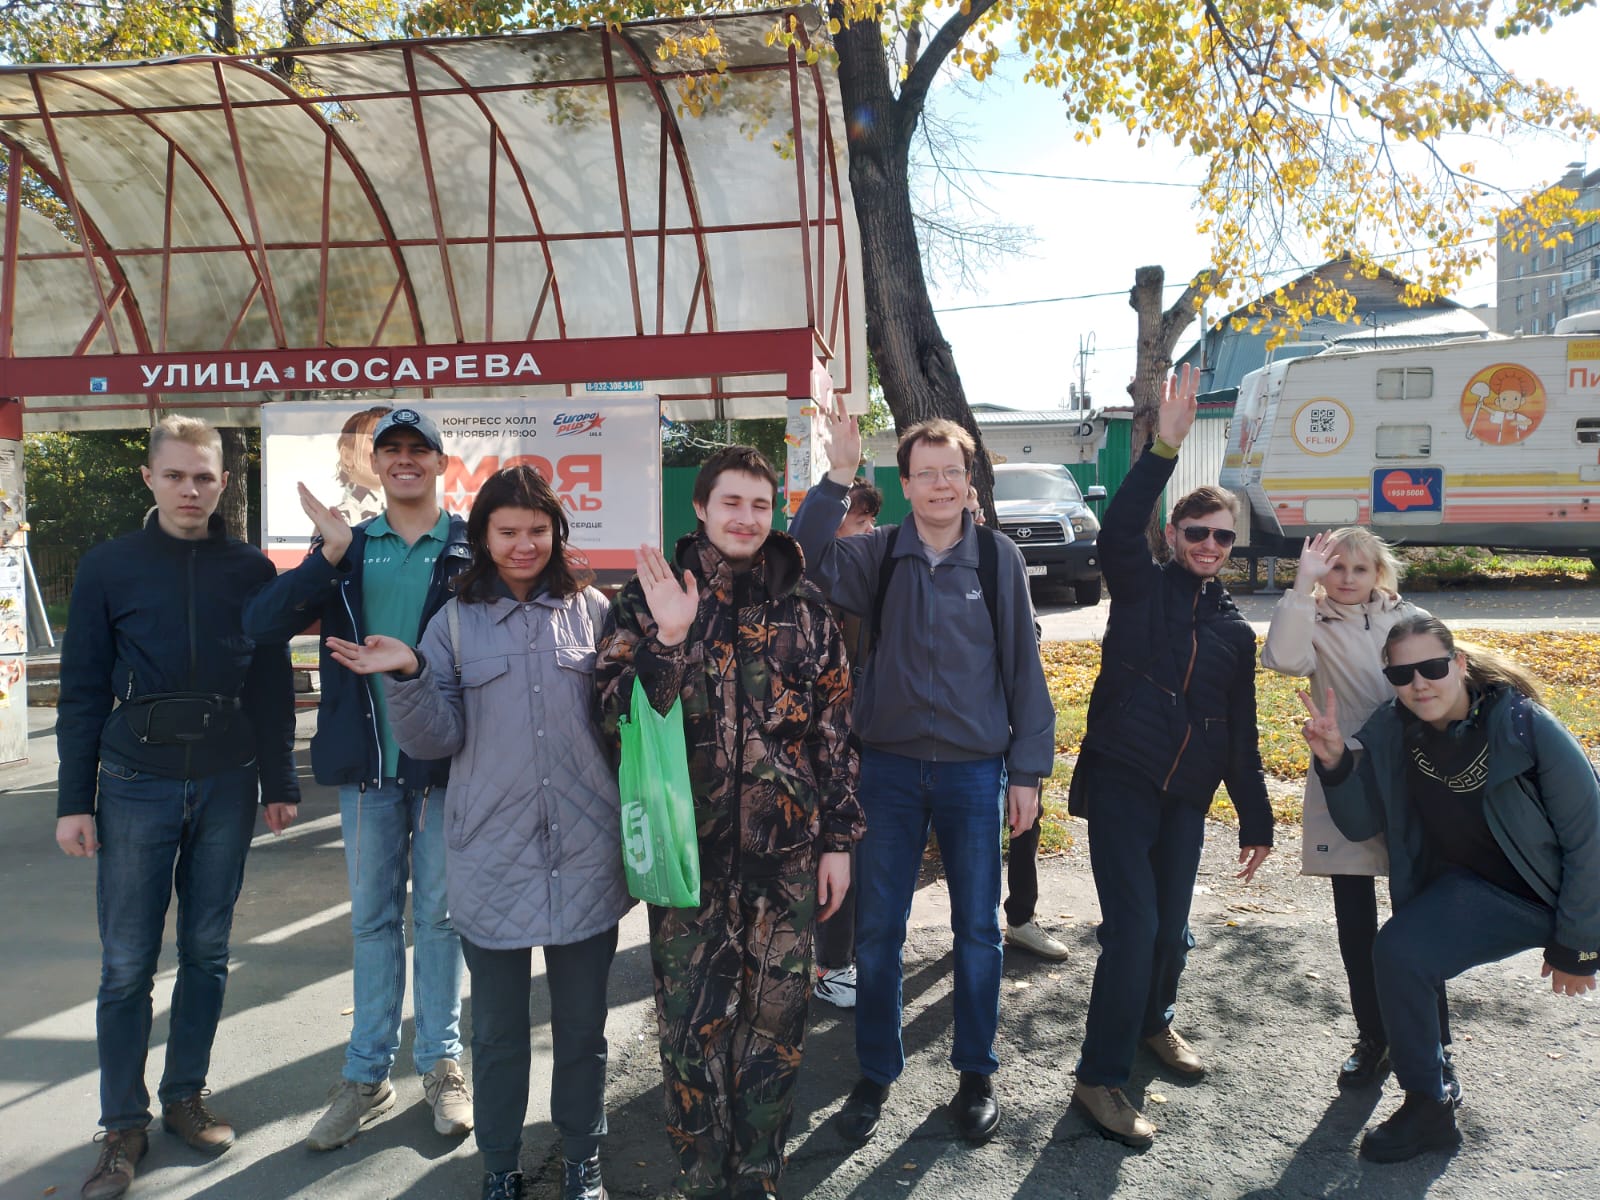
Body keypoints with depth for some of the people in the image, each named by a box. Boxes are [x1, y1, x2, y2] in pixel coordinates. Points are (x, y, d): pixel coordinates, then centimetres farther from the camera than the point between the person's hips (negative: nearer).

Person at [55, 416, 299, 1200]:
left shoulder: (250, 569, 3)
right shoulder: (109, 567, 0)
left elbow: (273, 687, 6)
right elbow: (83, 692, 1)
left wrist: (281, 784, 5)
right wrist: (74, 800, -2)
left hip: (226, 786, 1)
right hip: (136, 787, -1)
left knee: (207, 952, 11)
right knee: (127, 964, 4)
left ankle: (185, 1096, 27)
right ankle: (123, 1126, 18)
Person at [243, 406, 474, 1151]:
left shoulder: (470, 547, -1)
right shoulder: (346, 546, 7)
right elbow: (262, 623, -5)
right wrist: (329, 555, -16)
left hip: (446, 761, -2)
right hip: (366, 761, 3)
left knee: (438, 915, 9)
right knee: (372, 917, 13)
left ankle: (441, 1063, 25)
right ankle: (367, 1075, 26)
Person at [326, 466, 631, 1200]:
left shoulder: (591, 610, 3)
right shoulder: (457, 622, 3)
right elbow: (436, 738, -1)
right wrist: (407, 675, -18)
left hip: (585, 859, 0)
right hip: (494, 863, 0)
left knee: (582, 1026, 14)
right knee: (498, 1030, 15)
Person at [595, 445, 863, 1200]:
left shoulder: (804, 606, 4)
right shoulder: (648, 598, 0)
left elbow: (835, 729, 6)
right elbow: (615, 714, -8)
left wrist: (839, 839, 4)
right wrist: (668, 640, -23)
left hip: (787, 847, 2)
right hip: (689, 846, -1)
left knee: (776, 1015, 11)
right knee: (692, 1018, 6)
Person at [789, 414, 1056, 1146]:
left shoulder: (997, 558, -3)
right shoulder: (877, 555, -1)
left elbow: (1023, 668, 0)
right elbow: (804, 564, -18)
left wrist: (1028, 769, -1)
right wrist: (836, 480, -26)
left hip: (975, 769, 0)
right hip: (890, 765, 1)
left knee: (977, 928, 11)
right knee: (876, 928, 8)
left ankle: (976, 1073, 30)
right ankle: (876, 1073, 27)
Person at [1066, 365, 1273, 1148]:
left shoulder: (1235, 631, 13)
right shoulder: (1142, 587, 1)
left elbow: (1241, 735, 16)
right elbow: (1118, 531, -22)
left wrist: (1257, 820, 15)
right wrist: (1164, 448, -30)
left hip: (1187, 796, 5)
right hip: (1120, 781, -5)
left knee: (1172, 930, 13)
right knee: (1134, 927, -10)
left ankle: (1152, 1022, 42)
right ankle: (1100, 1077, 1)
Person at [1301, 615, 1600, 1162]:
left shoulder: (1527, 727, -23)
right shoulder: (1391, 731, -12)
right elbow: (1361, 825, -7)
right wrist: (1335, 762, -26)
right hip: (1479, 892, 2)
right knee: (1398, 952, -19)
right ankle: (1427, 1106, -1)